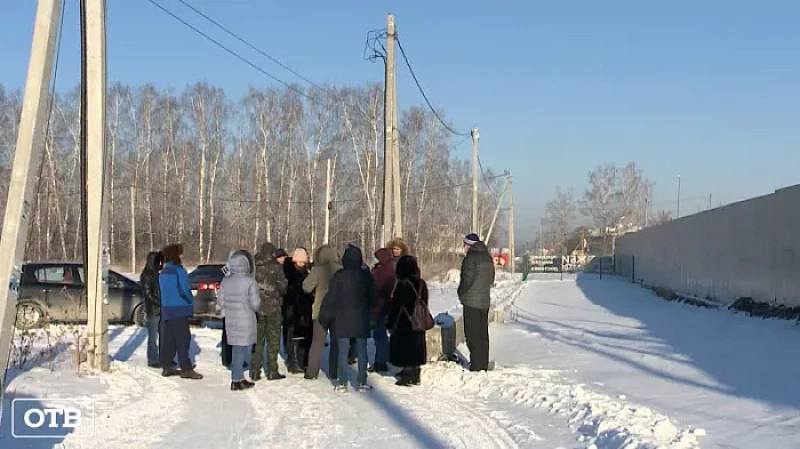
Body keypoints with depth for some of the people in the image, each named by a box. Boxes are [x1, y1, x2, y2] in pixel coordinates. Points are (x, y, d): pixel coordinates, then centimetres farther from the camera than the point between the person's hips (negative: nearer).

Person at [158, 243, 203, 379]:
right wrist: (191, 302, -1)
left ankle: (167, 366, 16)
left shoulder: (163, 272, 12)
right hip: (179, 309, -8)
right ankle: (186, 369, -5)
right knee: (182, 339, -5)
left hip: (167, 309, 8)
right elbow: (185, 290, -17)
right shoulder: (178, 270, -15)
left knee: (168, 339, 12)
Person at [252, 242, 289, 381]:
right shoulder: (275, 267, -8)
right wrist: (280, 296, 13)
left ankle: (255, 371, 11)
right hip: (272, 307, -3)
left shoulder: (254, 265, -1)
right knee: (273, 339, 7)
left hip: (256, 307, 3)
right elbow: (283, 286, -7)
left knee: (257, 339, 11)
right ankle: (272, 371, 8)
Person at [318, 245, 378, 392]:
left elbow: (331, 298, -5)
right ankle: (362, 383, 8)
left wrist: (324, 317, 4)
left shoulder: (339, 276, -8)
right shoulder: (366, 276, -1)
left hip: (342, 319, -2)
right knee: (361, 351, 7)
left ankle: (342, 383, 2)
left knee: (342, 351, 3)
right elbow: (373, 298, 7)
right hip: (361, 319, 2)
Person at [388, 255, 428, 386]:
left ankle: (407, 377, 1)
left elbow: (395, 306, -13)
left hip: (404, 324, -7)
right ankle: (415, 376, 20)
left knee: (404, 349, 1)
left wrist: (391, 323, -6)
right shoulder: (422, 284, 4)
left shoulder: (403, 285, -16)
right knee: (416, 347, 14)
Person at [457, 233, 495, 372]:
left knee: (473, 335, -4)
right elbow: (491, 278, 15)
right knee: (483, 335, 13)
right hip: (485, 300, 8)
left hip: (472, 301, -8)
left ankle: (476, 367, -4)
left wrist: (461, 293, -2)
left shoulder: (471, 258, -16)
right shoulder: (487, 257, 10)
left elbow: (467, 279, -18)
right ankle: (484, 365, 18)